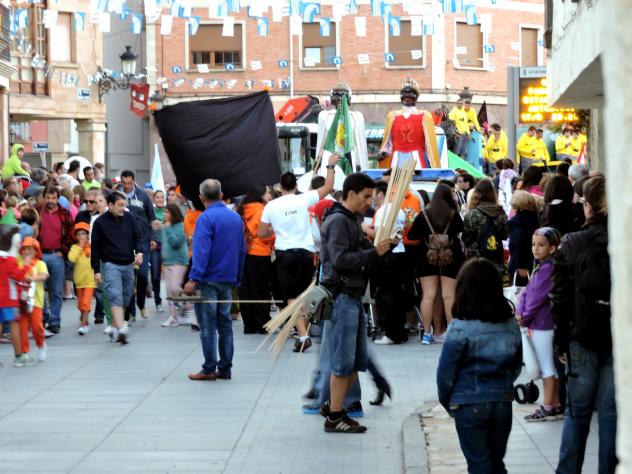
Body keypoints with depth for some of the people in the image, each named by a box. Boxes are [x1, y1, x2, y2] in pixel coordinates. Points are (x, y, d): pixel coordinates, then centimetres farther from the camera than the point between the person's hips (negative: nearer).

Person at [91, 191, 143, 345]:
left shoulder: (129, 218, 5)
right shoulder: (100, 222, -4)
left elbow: (138, 237, 11)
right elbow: (95, 247, -1)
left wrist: (139, 252, -10)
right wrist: (96, 270, -3)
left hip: (128, 264, 5)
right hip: (110, 264, -5)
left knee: (125, 298, 9)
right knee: (115, 297, -17)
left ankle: (114, 328, 22)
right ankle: (121, 329, -27)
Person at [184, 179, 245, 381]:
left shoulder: (206, 218, -13)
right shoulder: (236, 218, 9)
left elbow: (201, 251, -21)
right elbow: (242, 250, 14)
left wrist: (194, 279, -23)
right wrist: (237, 278, 20)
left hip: (209, 281, -7)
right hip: (228, 280, 7)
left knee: (208, 326, -2)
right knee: (225, 324, 11)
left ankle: (209, 369, 0)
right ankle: (225, 368, 13)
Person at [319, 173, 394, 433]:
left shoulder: (353, 221, 18)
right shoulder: (338, 221, -13)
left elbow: (362, 254, 17)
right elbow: (341, 260, -23)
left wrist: (384, 246, 0)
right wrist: (374, 252, -21)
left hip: (353, 297, 10)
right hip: (340, 297, -10)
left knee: (357, 361, 14)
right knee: (343, 362, -5)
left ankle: (334, 407, 23)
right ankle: (334, 418, 2)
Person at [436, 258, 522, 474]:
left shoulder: (461, 328, -15)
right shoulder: (511, 325, -1)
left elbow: (446, 373, -10)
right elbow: (516, 367, 9)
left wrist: (447, 402, 6)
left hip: (469, 405, -4)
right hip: (502, 402, 4)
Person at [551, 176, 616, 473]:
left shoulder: (571, 245, -5)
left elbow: (560, 299, -3)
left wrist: (561, 341, 6)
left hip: (583, 339, 0)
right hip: (620, 343, 0)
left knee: (577, 411, 11)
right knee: (611, 413, 6)